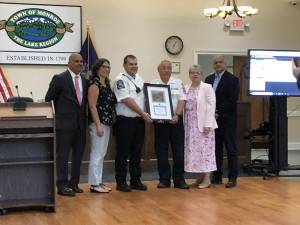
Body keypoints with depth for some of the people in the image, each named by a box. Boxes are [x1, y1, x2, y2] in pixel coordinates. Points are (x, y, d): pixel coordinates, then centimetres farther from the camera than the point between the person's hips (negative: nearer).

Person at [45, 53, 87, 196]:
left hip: (80, 124, 6)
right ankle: (62, 185, 4)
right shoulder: (60, 79, -5)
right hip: (65, 123, -6)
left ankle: (74, 184, 20)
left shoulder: (85, 81, 11)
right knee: (63, 155, -1)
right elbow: (48, 99, -1)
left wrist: (85, 117, 7)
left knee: (78, 155, 10)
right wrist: (57, 114, 1)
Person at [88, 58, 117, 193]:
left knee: (101, 154, 12)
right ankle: (94, 184, 0)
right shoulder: (94, 84, -11)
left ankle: (98, 182, 19)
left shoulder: (106, 84, 13)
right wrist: (98, 125, -21)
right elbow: (92, 106, -17)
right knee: (97, 154, -5)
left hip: (107, 123, 9)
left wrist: (108, 123, 16)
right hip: (98, 123, -9)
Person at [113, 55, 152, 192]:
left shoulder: (140, 80, 14)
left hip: (139, 120, 7)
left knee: (136, 152, 11)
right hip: (125, 121, -7)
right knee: (123, 152, 0)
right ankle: (121, 182, 8)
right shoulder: (120, 80, -8)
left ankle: (136, 180, 19)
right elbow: (127, 100, -15)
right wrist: (143, 113, -13)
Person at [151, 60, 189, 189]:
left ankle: (179, 180, 9)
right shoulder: (153, 84, 5)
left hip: (176, 121, 0)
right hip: (160, 122, 0)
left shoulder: (178, 83, 6)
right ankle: (164, 179, 13)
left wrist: (177, 115, -15)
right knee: (161, 151, 4)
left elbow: (181, 100, -1)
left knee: (178, 150, 1)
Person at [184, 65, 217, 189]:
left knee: (205, 148, -5)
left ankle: (207, 178, 0)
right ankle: (202, 176, 15)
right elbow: (183, 105, 11)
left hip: (203, 124, -5)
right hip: (190, 124, 5)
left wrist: (207, 124, -15)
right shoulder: (185, 88, 11)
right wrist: (183, 123, 3)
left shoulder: (207, 87, -3)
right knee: (193, 149, 5)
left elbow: (211, 106, -9)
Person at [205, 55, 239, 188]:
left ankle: (232, 178, 2)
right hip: (213, 120, 5)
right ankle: (217, 177, 14)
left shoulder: (232, 79, -3)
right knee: (216, 149, 8)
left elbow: (232, 100, -12)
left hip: (227, 120, -5)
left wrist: (219, 113, -15)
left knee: (231, 149, -1)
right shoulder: (209, 79, 14)